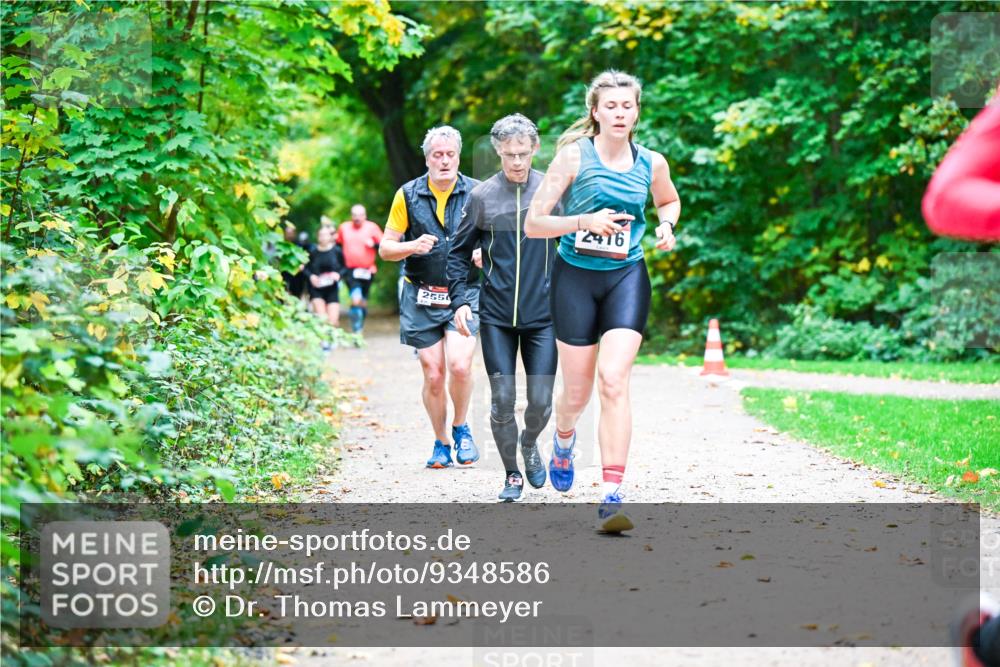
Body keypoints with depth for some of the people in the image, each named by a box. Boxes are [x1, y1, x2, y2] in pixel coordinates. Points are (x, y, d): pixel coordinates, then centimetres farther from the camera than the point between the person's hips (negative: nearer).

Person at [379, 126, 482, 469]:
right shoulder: (408, 195, 3)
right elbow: (385, 248, 5)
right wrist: (413, 246, -15)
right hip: (421, 299, 1)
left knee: (459, 365, -19)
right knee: (433, 375, 0)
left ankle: (461, 428, 7)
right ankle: (441, 442, 20)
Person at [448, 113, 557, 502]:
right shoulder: (482, 196, 0)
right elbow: (459, 252, 8)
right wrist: (459, 301, -2)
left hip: (542, 314, 0)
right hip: (496, 317, 0)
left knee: (541, 402, -1)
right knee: (502, 401, -2)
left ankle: (530, 443, 32)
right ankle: (512, 475, 16)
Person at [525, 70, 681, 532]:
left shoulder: (651, 163, 3)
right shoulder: (574, 156, -7)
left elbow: (669, 201, 26)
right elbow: (533, 223, -8)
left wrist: (666, 226, 4)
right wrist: (585, 222, -22)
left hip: (626, 277, 1)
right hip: (575, 277, -1)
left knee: (613, 380, -17)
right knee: (577, 390, 7)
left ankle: (611, 497, -19)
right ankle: (563, 441, 46)